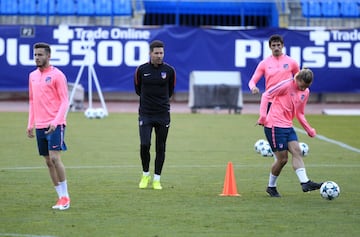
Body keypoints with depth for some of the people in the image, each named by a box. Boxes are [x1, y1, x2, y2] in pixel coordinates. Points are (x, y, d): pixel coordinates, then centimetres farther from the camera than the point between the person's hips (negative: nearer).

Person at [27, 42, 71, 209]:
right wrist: (30, 124, 15)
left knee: (54, 158, -15)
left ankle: (65, 197, -6)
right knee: (48, 161, 6)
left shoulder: (57, 75, -7)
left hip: (54, 125, -7)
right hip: (40, 126, 7)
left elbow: (64, 101, -10)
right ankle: (61, 197, 11)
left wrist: (56, 121, -21)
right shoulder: (33, 76, 14)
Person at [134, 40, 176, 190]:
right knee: (144, 145, -13)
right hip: (145, 114, -1)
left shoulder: (169, 70, 0)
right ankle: (145, 175, 9)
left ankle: (156, 179, 14)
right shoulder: (141, 70, -2)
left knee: (160, 148, 3)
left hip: (163, 114, 1)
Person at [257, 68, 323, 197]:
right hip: (275, 126, -7)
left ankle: (305, 182, -14)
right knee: (282, 158, -4)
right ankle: (271, 186, 14)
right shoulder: (286, 85, -12)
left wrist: (309, 130, 17)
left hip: (288, 126, 7)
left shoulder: (305, 92, 11)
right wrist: (263, 115, -18)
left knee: (297, 152, -9)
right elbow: (266, 95, -12)